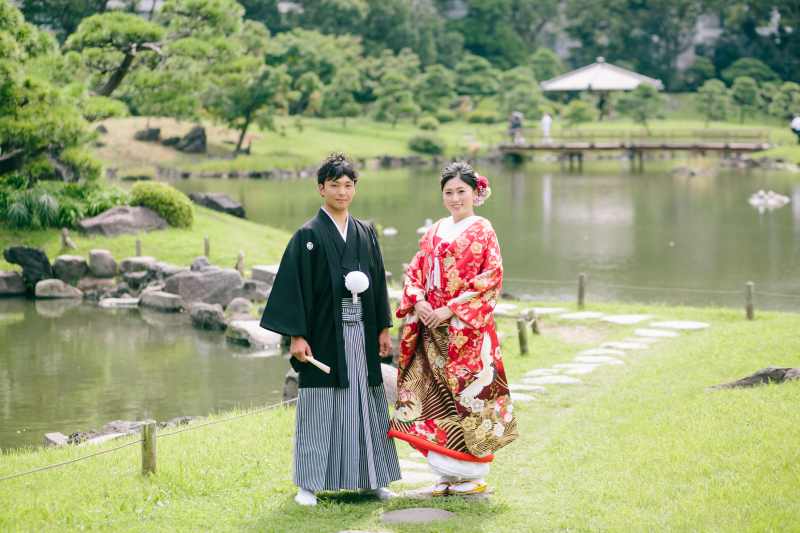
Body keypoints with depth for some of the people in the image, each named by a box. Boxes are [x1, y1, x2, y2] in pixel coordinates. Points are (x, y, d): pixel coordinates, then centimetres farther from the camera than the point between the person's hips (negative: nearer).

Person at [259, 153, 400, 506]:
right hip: (324, 335, -5)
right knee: (319, 408, -1)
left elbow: (378, 282, 15)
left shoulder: (365, 234, 11)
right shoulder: (308, 236, -4)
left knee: (367, 404, 8)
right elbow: (293, 287, -8)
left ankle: (369, 478, 19)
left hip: (361, 335, 5)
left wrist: (383, 329, 10)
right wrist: (296, 336, -14)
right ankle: (308, 484, 6)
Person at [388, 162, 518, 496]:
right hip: (432, 328, 5)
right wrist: (418, 301, -6)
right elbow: (415, 271, 14)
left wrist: (451, 309, -15)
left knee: (469, 396, -4)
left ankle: (474, 475, 6)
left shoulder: (483, 232, -2)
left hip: (468, 330, -5)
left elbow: (491, 279, -10)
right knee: (435, 396, 4)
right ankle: (447, 475, 12)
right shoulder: (435, 232, 14)